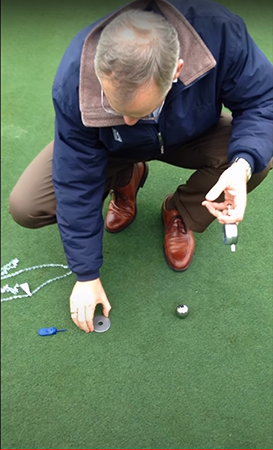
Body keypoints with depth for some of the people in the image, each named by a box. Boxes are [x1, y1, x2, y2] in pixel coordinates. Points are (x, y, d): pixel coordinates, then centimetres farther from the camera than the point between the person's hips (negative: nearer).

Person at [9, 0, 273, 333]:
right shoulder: (73, 83, -33)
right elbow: (76, 184, -25)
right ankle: (125, 180, 9)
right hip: (110, 151, 0)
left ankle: (180, 214, 2)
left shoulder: (220, 33, -34)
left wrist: (243, 164, -42)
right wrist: (86, 275, -16)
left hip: (190, 136, 1)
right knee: (25, 207, -14)